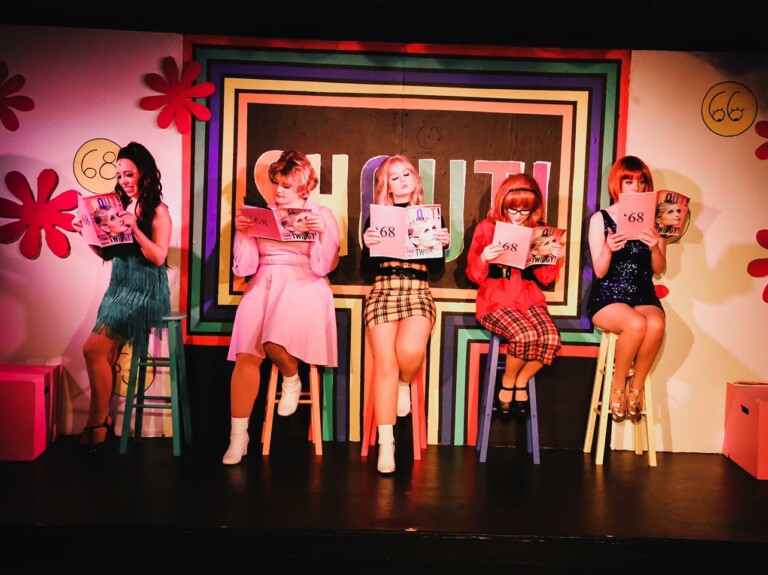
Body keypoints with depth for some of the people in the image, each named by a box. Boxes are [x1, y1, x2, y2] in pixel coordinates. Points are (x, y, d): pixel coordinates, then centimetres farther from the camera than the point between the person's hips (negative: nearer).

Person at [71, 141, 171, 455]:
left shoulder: (158, 210, -5)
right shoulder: (120, 207, 13)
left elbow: (158, 257, -13)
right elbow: (107, 253, 16)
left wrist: (135, 229, -23)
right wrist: (88, 233, 0)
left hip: (145, 291, -6)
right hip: (119, 287, 6)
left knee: (94, 349, -15)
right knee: (105, 356, -2)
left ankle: (97, 422, -1)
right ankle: (102, 420, 9)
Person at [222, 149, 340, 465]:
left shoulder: (322, 215, 9)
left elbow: (326, 266, -2)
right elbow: (246, 267, 10)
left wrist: (322, 234, -16)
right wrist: (241, 234, -3)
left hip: (303, 286, -3)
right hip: (263, 286, 3)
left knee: (274, 344, -31)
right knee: (246, 355, -17)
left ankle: (291, 379, 6)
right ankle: (238, 435, -8)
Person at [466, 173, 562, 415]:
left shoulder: (540, 230, 9)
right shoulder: (487, 227, 1)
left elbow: (545, 279, 12)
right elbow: (474, 276, 1)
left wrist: (554, 258, -7)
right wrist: (483, 259, -20)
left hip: (530, 298, 3)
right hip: (496, 300, -3)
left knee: (551, 338, -26)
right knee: (525, 336, -31)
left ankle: (521, 382, 3)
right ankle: (507, 383, 0)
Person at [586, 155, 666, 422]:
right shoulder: (600, 219, 2)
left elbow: (659, 269, 4)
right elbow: (600, 271, -4)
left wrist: (655, 247, -17)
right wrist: (608, 248, -26)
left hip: (643, 295, 3)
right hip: (607, 296, -2)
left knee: (656, 324, -32)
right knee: (636, 324, -34)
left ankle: (636, 386, -8)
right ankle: (618, 387, -9)